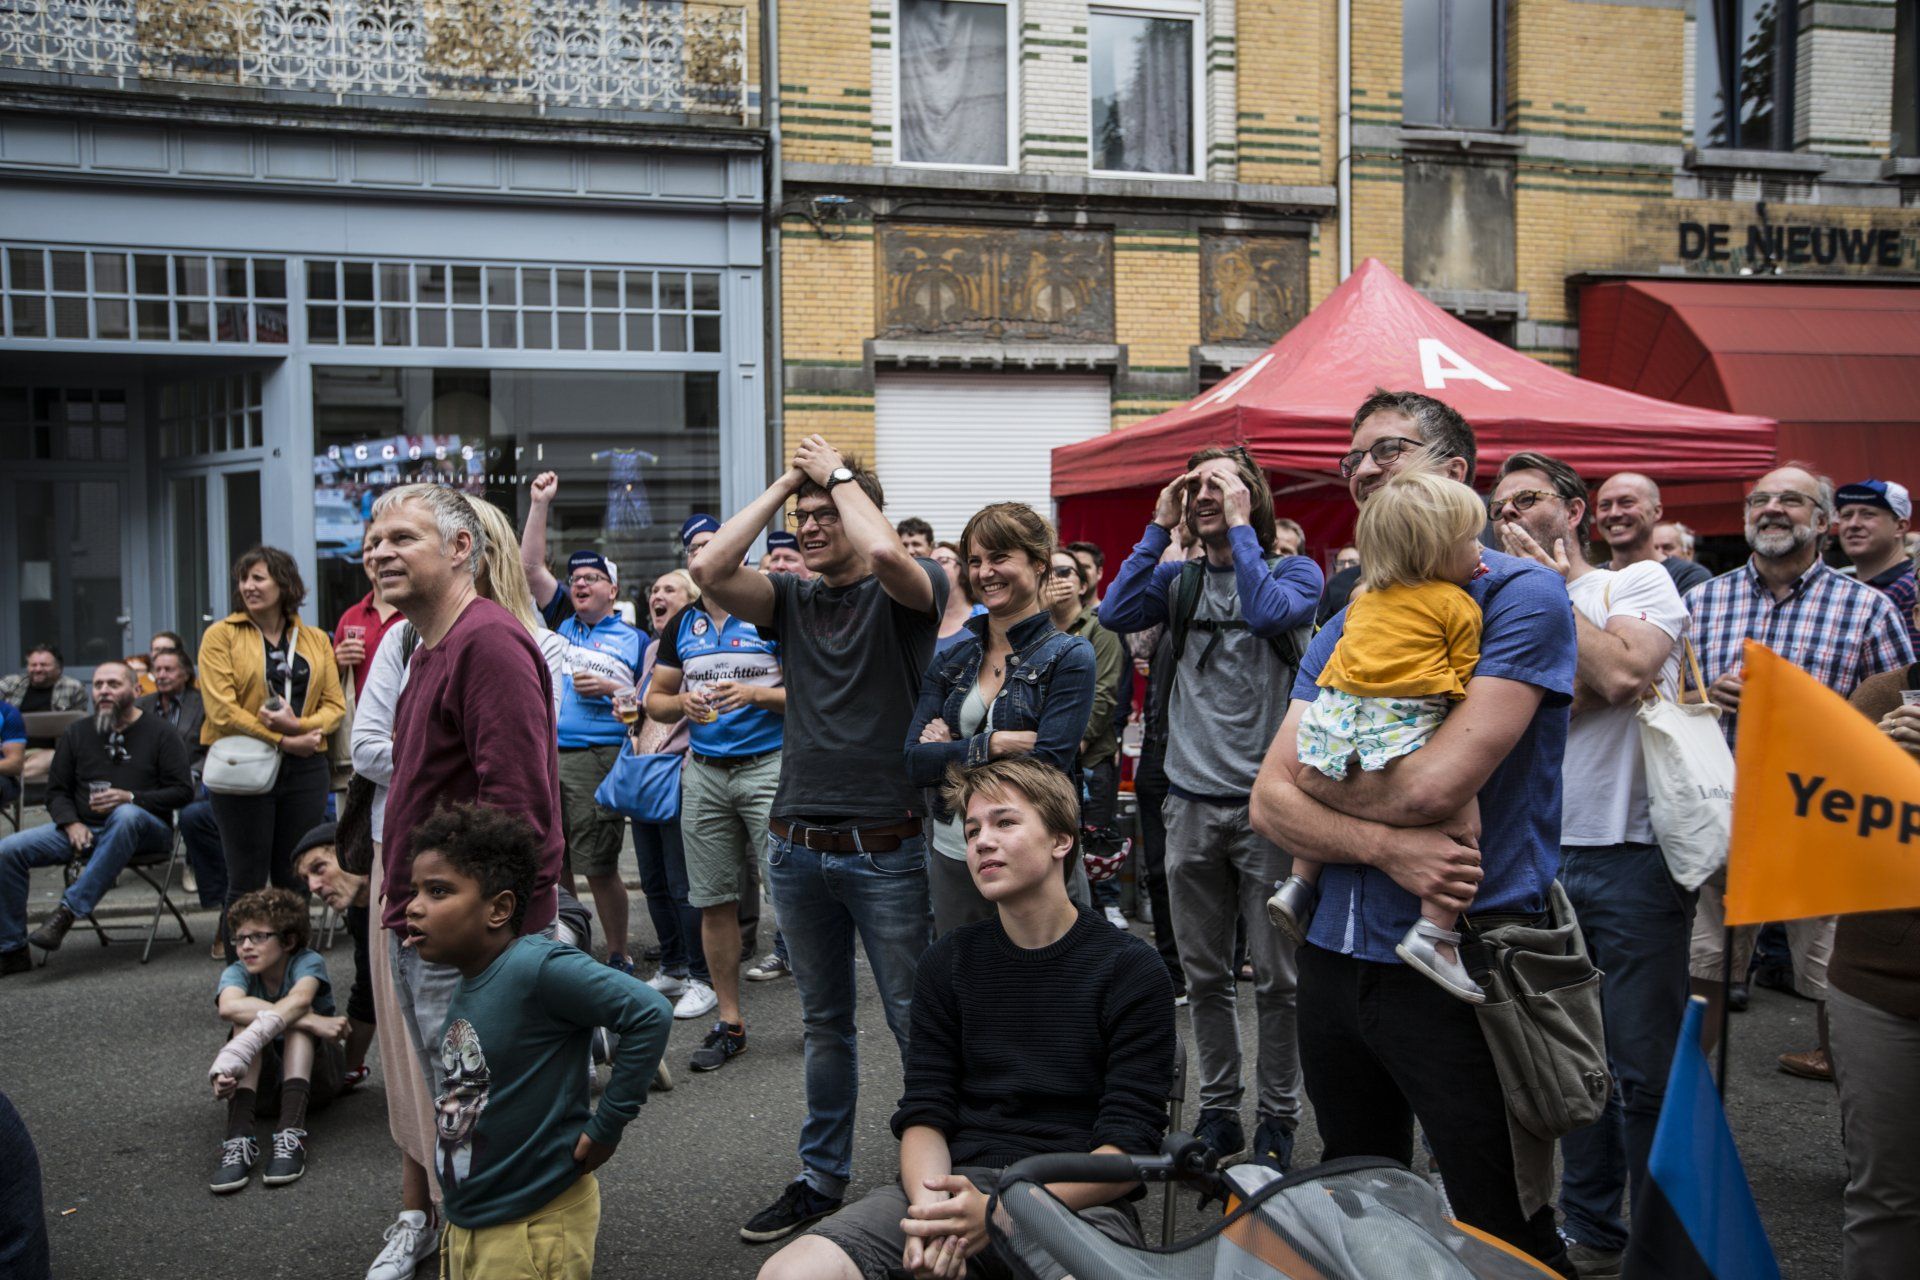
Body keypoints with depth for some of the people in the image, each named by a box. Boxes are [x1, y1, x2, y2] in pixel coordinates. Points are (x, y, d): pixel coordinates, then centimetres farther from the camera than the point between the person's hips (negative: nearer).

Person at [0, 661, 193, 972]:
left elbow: (182, 791, -3)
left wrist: (130, 798, -17)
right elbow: (56, 791, 14)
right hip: (84, 829, 4)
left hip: (146, 829, -4)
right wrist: (72, 824, -8)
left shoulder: (159, 733, 4)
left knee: (126, 816, -41)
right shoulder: (77, 733, 15)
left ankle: (68, 910, -38)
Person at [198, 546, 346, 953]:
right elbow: (221, 710, -10)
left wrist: (298, 725, -15)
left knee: (296, 879, 9)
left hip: (305, 772, 3)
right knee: (246, 881, 1)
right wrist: (283, 742, -15)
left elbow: (335, 706, 5)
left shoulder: (316, 640, 11)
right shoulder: (221, 636, 0)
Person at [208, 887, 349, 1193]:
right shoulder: (237, 973, -8)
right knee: (246, 1019, -26)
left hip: (315, 1077, -1)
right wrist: (310, 1021, -44)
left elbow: (300, 999, -38)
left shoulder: (307, 962, -13)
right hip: (263, 1086, 1)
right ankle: (238, 1138, -42)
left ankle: (291, 1134, -44)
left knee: (292, 1017, -28)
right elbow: (229, 1007, -34)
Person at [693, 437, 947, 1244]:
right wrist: (783, 484, -1)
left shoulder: (903, 595, -2)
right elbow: (710, 570, -6)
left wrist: (838, 473, -10)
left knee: (916, 1023, 3)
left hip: (885, 849, -5)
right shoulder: (793, 600, 10)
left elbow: (887, 552, -26)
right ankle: (822, 1178, 28)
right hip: (797, 847, 5)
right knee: (824, 1023, 16)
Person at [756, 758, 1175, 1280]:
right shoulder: (947, 963, 13)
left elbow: (1128, 1148, -5)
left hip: (1076, 1199, -3)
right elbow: (923, 1114, 9)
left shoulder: (1131, 970, 1)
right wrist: (929, 1207, -14)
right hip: (960, 1184, 4)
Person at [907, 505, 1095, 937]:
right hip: (952, 863, 5)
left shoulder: (1069, 656, -7)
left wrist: (954, 751, -12)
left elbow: (1047, 770, -18)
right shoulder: (951, 659, 7)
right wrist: (994, 745, -15)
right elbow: (915, 763, -3)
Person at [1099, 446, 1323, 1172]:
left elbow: (1269, 613, -20)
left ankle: (1277, 1117, 17)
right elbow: (1115, 615, -6)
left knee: (1275, 976, 4)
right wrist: (1160, 528, -1)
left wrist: (1240, 527, -11)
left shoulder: (1294, 572, 1)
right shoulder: (1179, 579, 10)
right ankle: (1218, 1111, 24)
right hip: (1191, 804, 4)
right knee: (1205, 975, 11)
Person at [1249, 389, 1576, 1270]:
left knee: (1508, 1244, 4)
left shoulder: (1521, 595, -10)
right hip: (1337, 957, 7)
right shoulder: (1345, 629, 10)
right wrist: (1386, 848, -18)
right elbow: (1269, 804, 1)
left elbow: (1433, 785, -22)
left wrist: (1318, 777, -3)